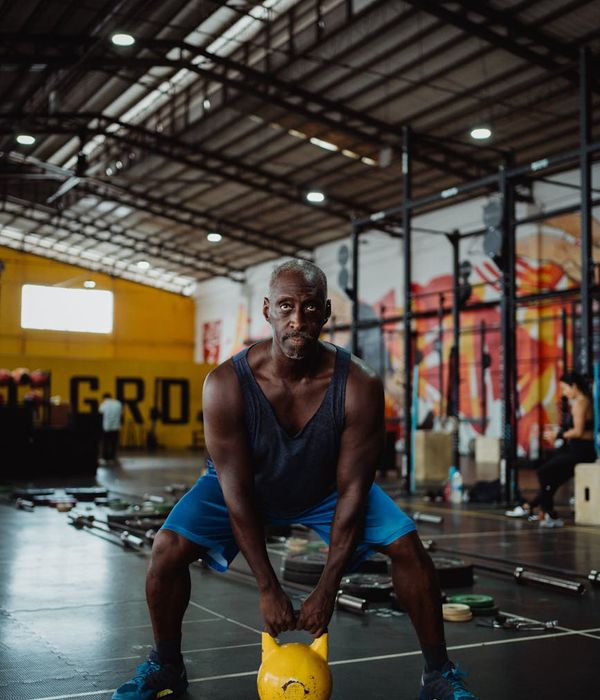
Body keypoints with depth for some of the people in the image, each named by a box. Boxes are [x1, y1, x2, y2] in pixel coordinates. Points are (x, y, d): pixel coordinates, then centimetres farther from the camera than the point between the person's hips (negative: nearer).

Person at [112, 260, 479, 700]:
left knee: (407, 545, -16)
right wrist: (268, 588, -23)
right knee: (169, 549, -19)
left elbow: (351, 490, -24)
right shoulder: (226, 385, -33)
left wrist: (327, 589, -24)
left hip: (326, 487, 1)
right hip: (247, 483, 0)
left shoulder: (359, 385, -31)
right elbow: (236, 491, -26)